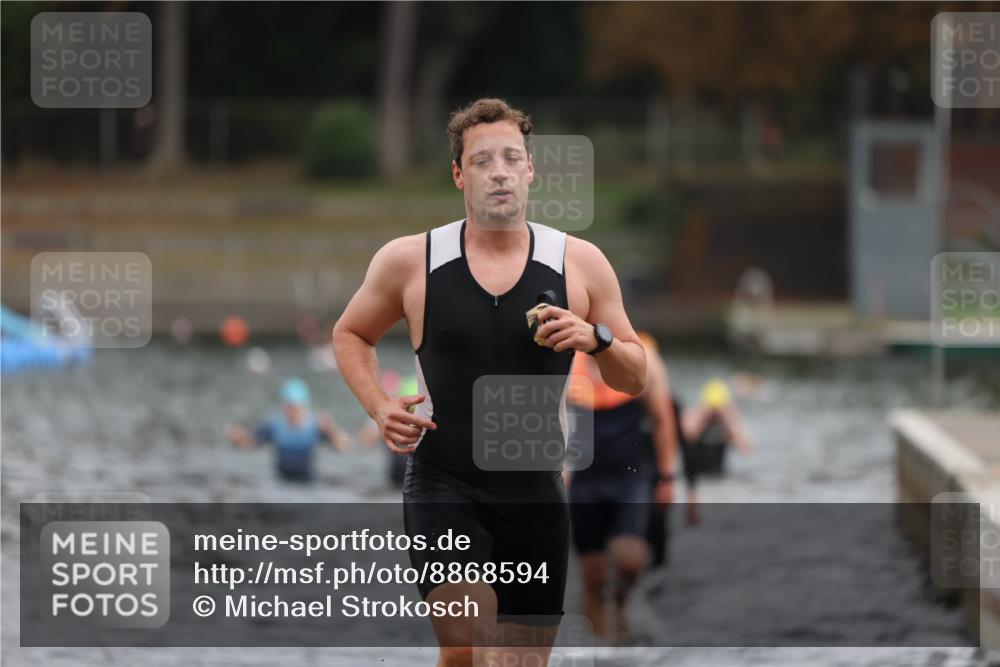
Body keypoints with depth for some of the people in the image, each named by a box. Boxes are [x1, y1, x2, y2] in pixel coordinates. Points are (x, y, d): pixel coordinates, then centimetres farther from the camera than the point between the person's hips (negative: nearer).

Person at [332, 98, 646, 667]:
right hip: (443, 486, -2)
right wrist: (380, 407, -1)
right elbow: (352, 334, 17)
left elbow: (635, 380, 8)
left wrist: (598, 339, -14)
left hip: (536, 492, 2)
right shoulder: (409, 261, -1)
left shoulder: (580, 263, 2)